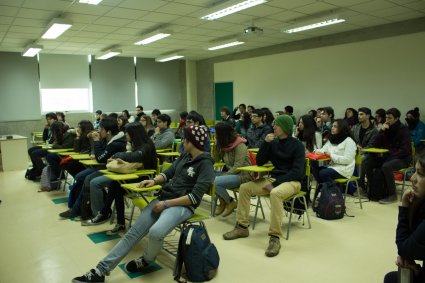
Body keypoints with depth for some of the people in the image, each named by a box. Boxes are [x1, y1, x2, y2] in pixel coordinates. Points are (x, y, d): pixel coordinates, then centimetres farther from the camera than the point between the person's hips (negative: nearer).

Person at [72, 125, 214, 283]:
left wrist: (166, 204, -18)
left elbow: (195, 197, -18)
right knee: (133, 232, -5)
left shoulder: (205, 164, -12)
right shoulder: (185, 156, 12)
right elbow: (168, 173, 20)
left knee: (155, 232, -31)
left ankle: (146, 260, 3)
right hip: (163, 198, 7)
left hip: (182, 205, -7)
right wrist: (154, 181, -1)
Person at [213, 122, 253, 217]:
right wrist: (216, 144, -4)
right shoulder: (224, 145, 7)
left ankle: (231, 203, -2)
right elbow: (216, 159, 5)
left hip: (242, 175, -8)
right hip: (230, 172, 8)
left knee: (214, 182, -25)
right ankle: (222, 202, 7)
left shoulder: (240, 146, -16)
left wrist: (223, 176, -22)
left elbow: (237, 167, -21)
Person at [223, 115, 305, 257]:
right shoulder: (274, 143, 8)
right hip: (274, 178, 6)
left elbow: (297, 171, -16)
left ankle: (275, 237, -32)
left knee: (275, 193, -39)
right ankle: (242, 227, -2)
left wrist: (275, 184, -22)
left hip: (292, 181, -6)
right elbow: (259, 162, 7)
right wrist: (266, 143, -6)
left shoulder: (297, 145, -8)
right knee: (244, 187, -9)